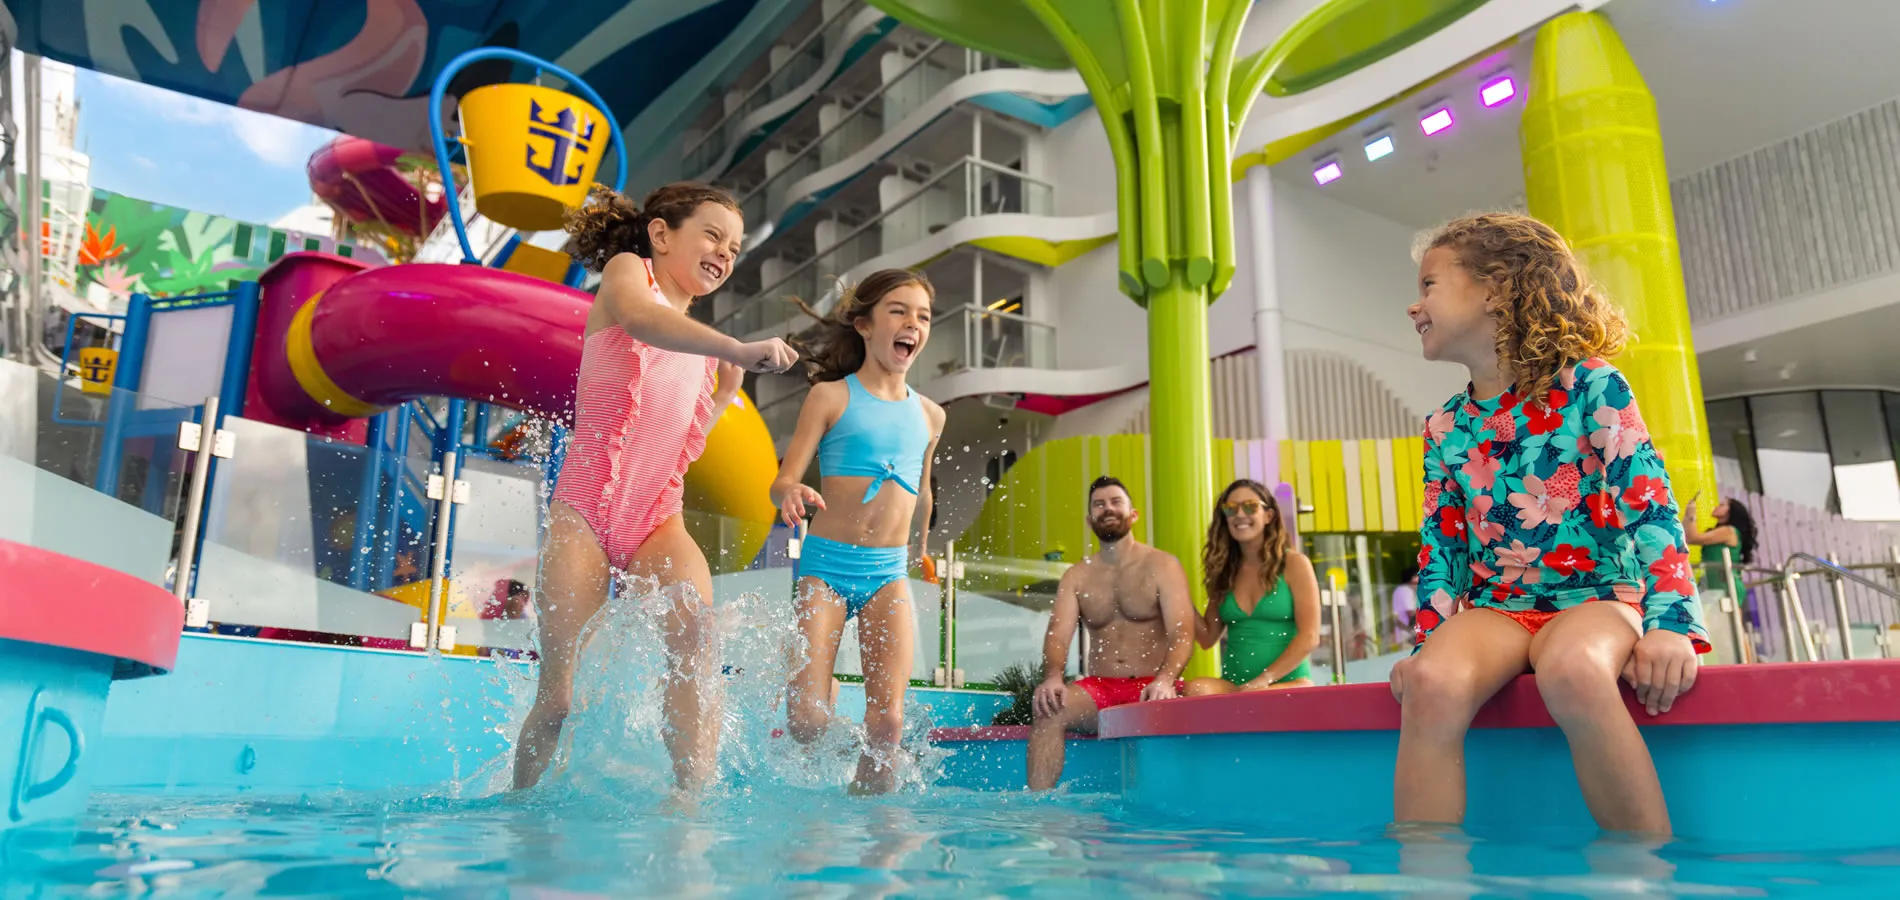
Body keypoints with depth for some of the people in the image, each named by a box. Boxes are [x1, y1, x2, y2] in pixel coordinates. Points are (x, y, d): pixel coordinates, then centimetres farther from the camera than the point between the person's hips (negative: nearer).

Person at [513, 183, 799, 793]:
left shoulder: (698, 351, 21)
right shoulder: (627, 270, 4)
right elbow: (642, 318, -24)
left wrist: (725, 393, 13)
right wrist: (738, 347, -40)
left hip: (658, 521, 5)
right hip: (585, 510, -5)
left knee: (694, 624, -27)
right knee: (556, 699, -3)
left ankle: (693, 797, -29)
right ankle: (519, 803, 23)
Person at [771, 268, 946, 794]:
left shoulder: (930, 415, 11)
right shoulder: (831, 396, -1)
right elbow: (783, 482, -6)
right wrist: (792, 493, -28)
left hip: (889, 572, 3)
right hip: (825, 563, -2)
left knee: (888, 721, -11)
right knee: (806, 724, -8)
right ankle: (820, 687, 26)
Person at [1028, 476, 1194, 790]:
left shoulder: (1163, 566, 5)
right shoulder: (1076, 576, 14)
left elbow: (1182, 633, -8)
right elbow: (1057, 634, 0)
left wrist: (1165, 679, -30)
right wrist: (1052, 676, -25)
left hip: (1150, 689, -2)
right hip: (1098, 690, 3)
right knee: (1046, 707, -28)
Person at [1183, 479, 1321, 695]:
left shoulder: (1294, 563, 2)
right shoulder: (1224, 570, 14)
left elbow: (1309, 637, -6)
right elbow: (1208, 637, 14)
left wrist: (1264, 680, -17)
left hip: (1288, 683, -3)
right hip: (1234, 685, 4)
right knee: (1195, 691, -31)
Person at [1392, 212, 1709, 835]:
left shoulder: (1588, 385, 0)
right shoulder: (1445, 428, 13)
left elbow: (1649, 504, -7)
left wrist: (1670, 623, -18)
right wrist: (1428, 638, 0)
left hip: (1593, 594, -3)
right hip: (1493, 605, 3)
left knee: (1572, 669, -39)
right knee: (1431, 682, -31)